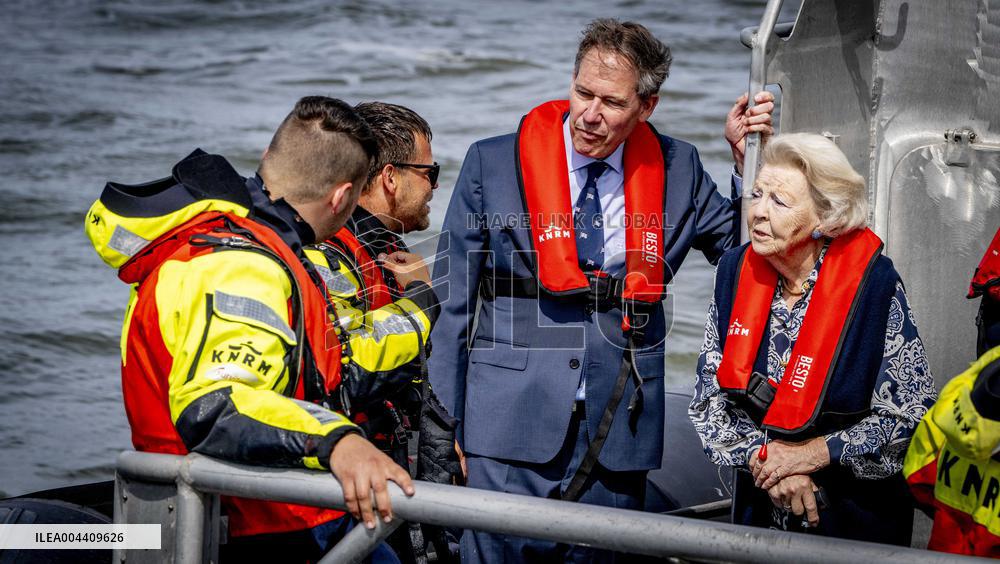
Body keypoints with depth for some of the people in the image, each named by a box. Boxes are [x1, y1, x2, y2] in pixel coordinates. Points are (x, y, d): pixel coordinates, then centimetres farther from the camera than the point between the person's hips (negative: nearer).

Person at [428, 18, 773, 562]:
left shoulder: (677, 170, 5)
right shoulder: (493, 164, -1)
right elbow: (451, 301, 1)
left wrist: (749, 159, 2)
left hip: (618, 429, 2)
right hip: (511, 425, -2)